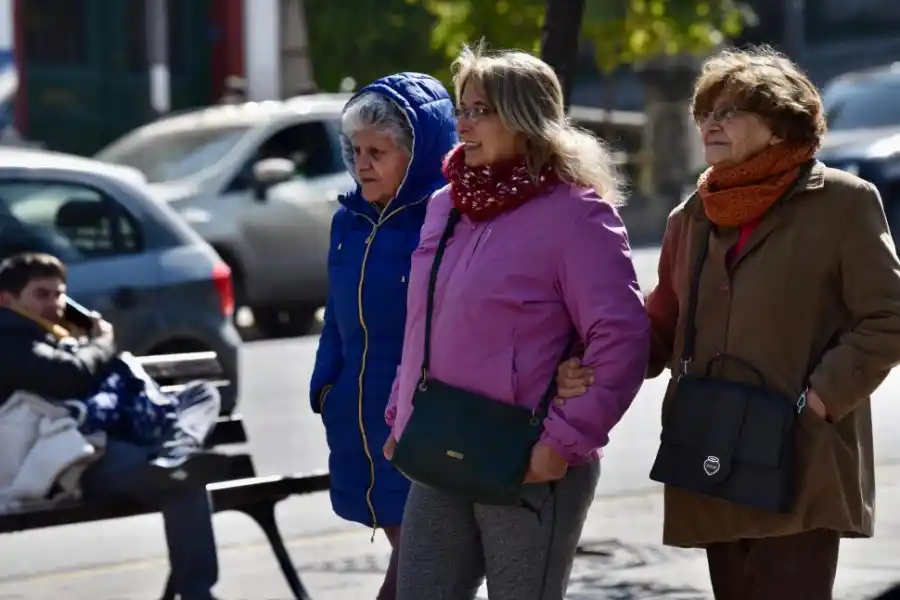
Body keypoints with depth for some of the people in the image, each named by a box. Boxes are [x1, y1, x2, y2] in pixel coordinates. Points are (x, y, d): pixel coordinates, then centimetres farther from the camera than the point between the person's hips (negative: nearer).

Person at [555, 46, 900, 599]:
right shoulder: (693, 217, 14)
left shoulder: (841, 202, -2)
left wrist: (818, 399, -14)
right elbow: (663, 325, 17)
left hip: (801, 472, -6)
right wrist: (599, 368, -3)